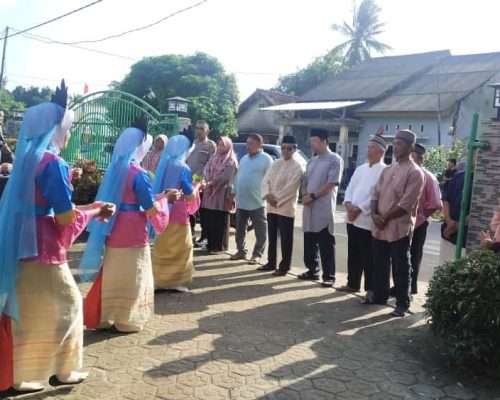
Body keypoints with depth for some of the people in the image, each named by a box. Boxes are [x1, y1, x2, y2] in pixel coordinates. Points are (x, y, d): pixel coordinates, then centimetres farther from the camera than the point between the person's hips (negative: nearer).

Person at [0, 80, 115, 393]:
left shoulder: (28, 158, 9)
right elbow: (65, 218, -18)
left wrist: (91, 208, 18)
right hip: (43, 248, -8)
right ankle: (63, 370, 18)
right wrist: (93, 213, -1)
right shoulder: (53, 163, -17)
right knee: (65, 304, 7)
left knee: (26, 308, 17)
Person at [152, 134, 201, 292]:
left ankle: (159, 281, 17)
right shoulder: (183, 168, -13)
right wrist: (196, 186, 5)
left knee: (162, 247, 14)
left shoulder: (163, 165, 6)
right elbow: (190, 196, -13)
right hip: (177, 214, -6)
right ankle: (175, 281, 9)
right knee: (180, 248, 6)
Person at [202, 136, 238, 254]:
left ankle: (219, 246, 5)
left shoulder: (231, 161, -4)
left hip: (222, 193, -6)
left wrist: (212, 182, -18)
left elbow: (225, 176, -15)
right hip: (209, 192, 6)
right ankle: (210, 244, 18)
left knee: (220, 221, -2)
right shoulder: (213, 157, 16)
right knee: (209, 220, 8)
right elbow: (206, 170, 6)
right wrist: (208, 181, -12)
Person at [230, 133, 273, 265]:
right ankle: (241, 251, 25)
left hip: (257, 202, -6)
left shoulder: (266, 159, -6)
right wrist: (233, 193, 16)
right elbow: (238, 177, 18)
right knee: (240, 229, 13)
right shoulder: (244, 159, 15)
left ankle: (257, 254, 11)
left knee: (260, 231, 2)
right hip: (241, 201, 7)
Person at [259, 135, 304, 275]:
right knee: (272, 237, 14)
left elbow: (290, 187, -15)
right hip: (271, 207, 6)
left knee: (285, 239, 1)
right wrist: (267, 195, -10)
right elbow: (266, 180, 7)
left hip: (286, 208, -6)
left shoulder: (298, 167, -7)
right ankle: (271, 263, 26)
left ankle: (284, 266, 10)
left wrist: (277, 199, -14)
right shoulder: (276, 163, 13)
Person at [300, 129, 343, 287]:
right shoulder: (312, 161, 16)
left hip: (324, 209, -7)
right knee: (309, 243, 11)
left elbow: (331, 184, -14)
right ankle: (312, 271, 23)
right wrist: (305, 196, -3)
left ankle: (329, 276, 5)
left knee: (326, 245, -2)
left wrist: (312, 196, -13)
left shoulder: (335, 160, -6)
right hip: (309, 208, 7)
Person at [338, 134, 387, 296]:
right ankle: (352, 284, 25)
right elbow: (350, 187, 12)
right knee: (353, 254, 14)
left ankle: (371, 288, 10)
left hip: (368, 220, -7)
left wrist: (359, 209, -18)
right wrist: (348, 203, -7)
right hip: (353, 218, 7)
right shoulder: (360, 168, 17)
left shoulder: (384, 171, -7)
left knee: (368, 257, -1)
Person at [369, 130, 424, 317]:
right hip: (380, 228, 7)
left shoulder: (415, 172, -9)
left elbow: (406, 204, -16)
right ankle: (379, 295, 31)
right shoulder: (387, 170, 14)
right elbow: (376, 193, 12)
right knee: (380, 265, 16)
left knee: (400, 268, 2)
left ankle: (402, 304, 13)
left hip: (400, 228, -7)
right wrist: (375, 214, -5)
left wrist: (385, 218, -11)